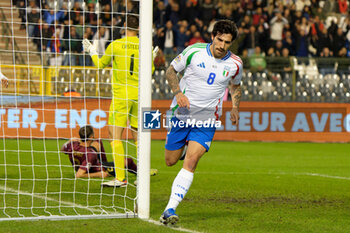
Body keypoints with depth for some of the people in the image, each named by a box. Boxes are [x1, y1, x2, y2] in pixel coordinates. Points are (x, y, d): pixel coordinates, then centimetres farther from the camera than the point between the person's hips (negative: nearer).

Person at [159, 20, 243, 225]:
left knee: (190, 162, -19)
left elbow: (236, 85, 18)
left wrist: (235, 108, 4)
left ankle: (170, 210, -21)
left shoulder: (235, 64, -4)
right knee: (171, 161, 12)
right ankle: (185, 147, 50)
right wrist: (178, 93, -14)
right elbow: (171, 71, 2)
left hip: (207, 122, -1)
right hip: (182, 114, 1)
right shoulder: (194, 51, -10)